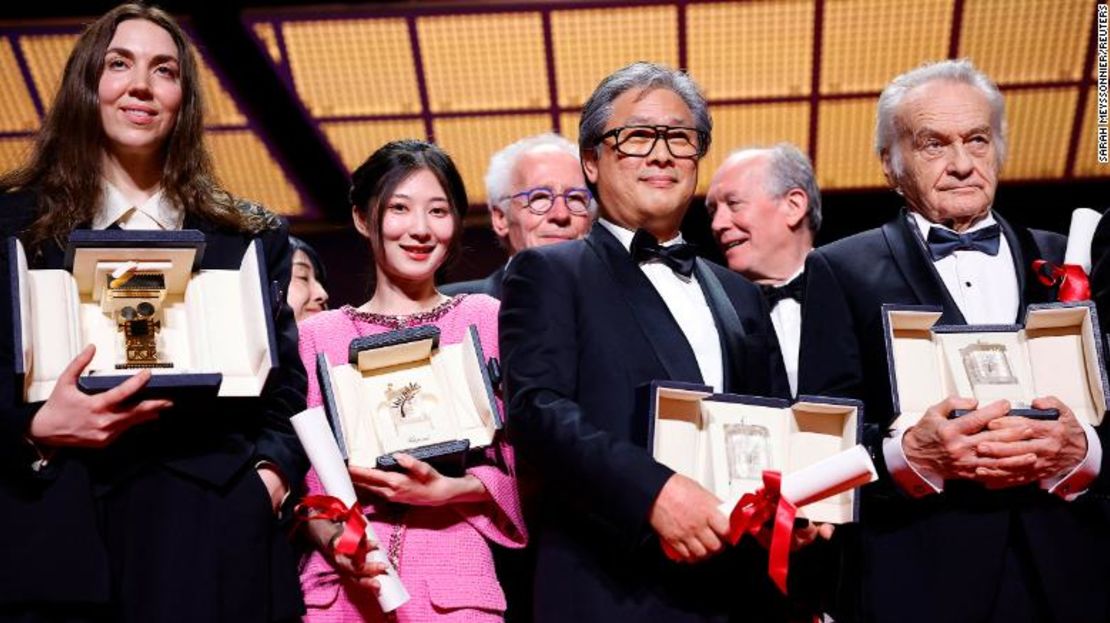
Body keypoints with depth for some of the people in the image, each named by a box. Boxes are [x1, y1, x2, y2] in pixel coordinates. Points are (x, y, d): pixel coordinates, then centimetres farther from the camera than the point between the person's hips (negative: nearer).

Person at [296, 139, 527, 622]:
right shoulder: (319, 334, 6)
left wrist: (448, 490, -15)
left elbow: (521, 463, 2)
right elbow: (303, 475, 4)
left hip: (455, 577, -1)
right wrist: (335, 540, -14)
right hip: (341, 581, 1)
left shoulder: (484, 318, 3)